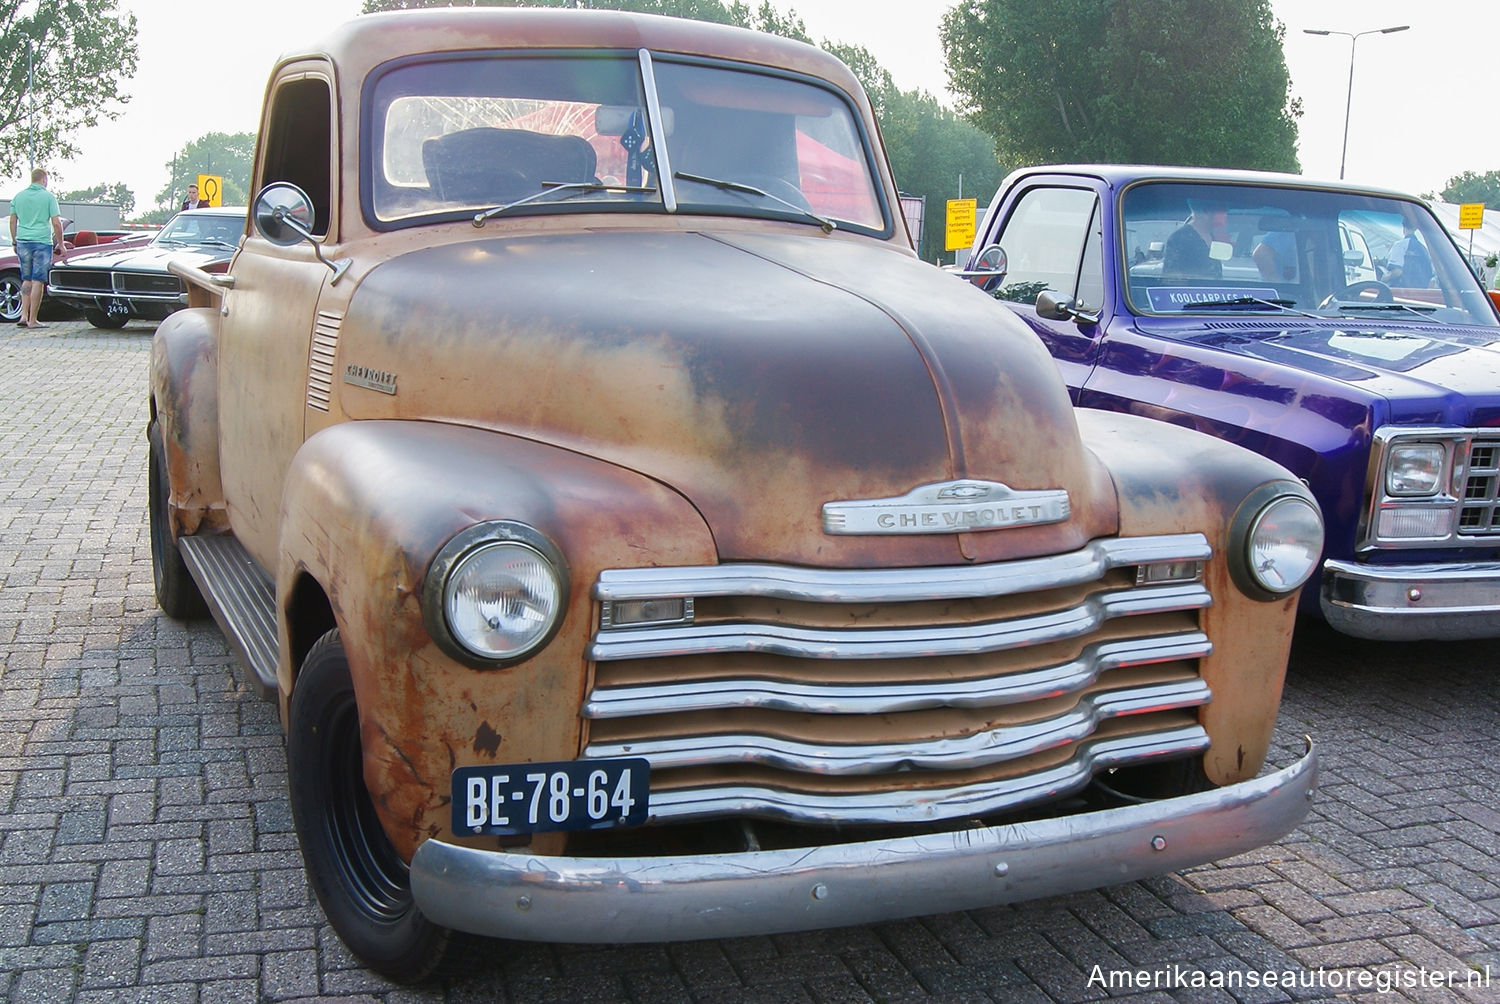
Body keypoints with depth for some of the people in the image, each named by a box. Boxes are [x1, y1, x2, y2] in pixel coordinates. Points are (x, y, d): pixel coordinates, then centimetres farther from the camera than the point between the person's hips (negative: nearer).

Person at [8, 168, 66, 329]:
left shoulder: (18, 196, 9)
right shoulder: (48, 197, -3)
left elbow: (12, 221, 11)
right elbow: (56, 223, -6)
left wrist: (14, 242, 20)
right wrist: (61, 245, 1)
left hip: (23, 242, 4)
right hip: (42, 242, -4)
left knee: (26, 280, 15)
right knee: (37, 281, -2)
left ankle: (24, 315, 5)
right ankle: (32, 320, -2)